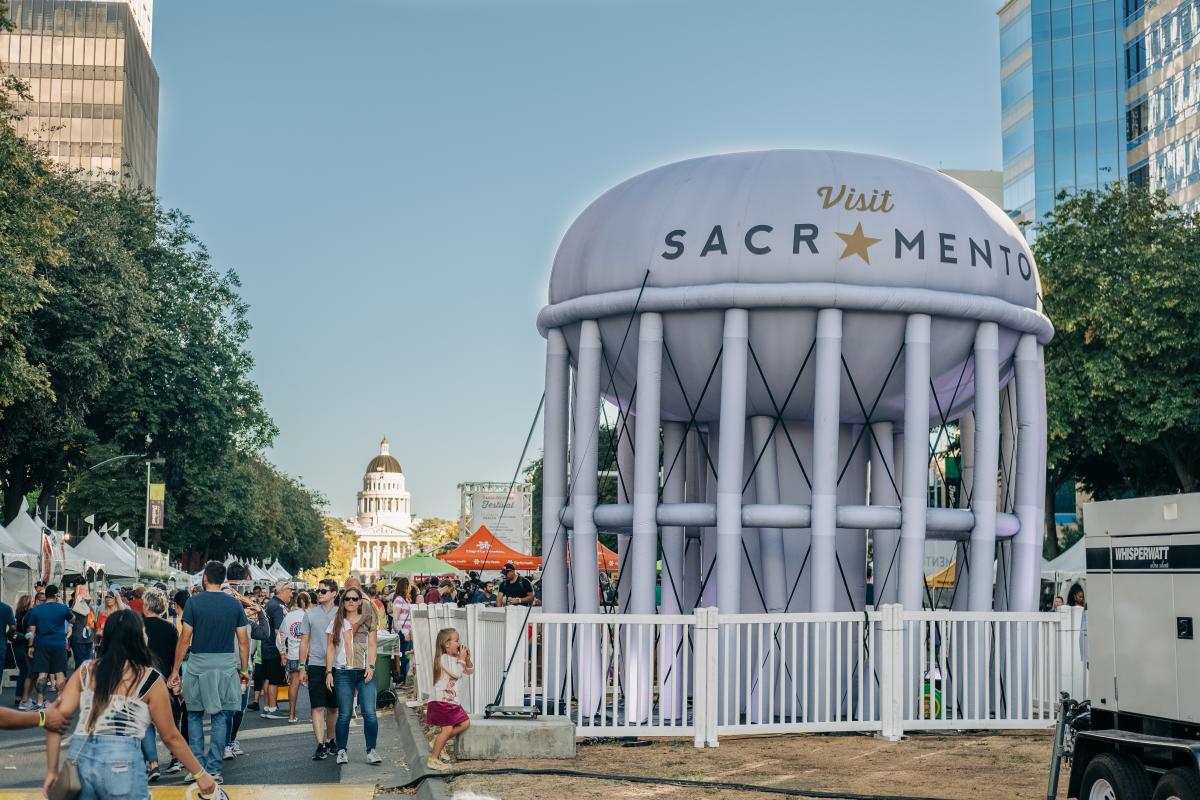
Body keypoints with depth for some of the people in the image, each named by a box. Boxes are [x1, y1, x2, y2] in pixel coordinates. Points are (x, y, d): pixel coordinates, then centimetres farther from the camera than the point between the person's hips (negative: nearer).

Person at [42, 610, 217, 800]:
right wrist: (200, 774, 16)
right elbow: (170, 737, 6)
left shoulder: (86, 671, 11)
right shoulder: (150, 679, 1)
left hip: (79, 758, 4)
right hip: (121, 763, -4)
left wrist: (52, 770, 9)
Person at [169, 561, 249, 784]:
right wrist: (244, 668, 14)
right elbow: (243, 641, 4)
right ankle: (214, 769, 5)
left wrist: (175, 669, 1)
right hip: (226, 665, 2)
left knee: (195, 715, 12)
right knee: (220, 717, 6)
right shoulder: (234, 605, 2)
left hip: (198, 665, -2)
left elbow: (184, 639, -6)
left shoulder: (194, 602, -5)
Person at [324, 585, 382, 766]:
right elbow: (330, 649, 9)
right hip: (343, 673, 0)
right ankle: (342, 751, 11)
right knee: (344, 715, 0)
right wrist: (329, 672, 1)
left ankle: (371, 751, -2)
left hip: (365, 672, 0)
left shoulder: (368, 621, 10)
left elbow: (372, 645, 6)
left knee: (369, 713, -9)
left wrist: (371, 667, -6)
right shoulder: (336, 623, 10)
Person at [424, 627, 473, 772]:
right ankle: (433, 759, -4)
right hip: (442, 701, -10)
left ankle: (438, 742, 14)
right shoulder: (444, 658, -15)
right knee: (447, 729, -11)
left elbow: (470, 671, 19)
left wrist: (467, 659, 3)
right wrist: (461, 659, -13)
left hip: (452, 701, 10)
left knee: (465, 723, 8)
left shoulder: (455, 658, 14)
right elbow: (456, 673, -24)